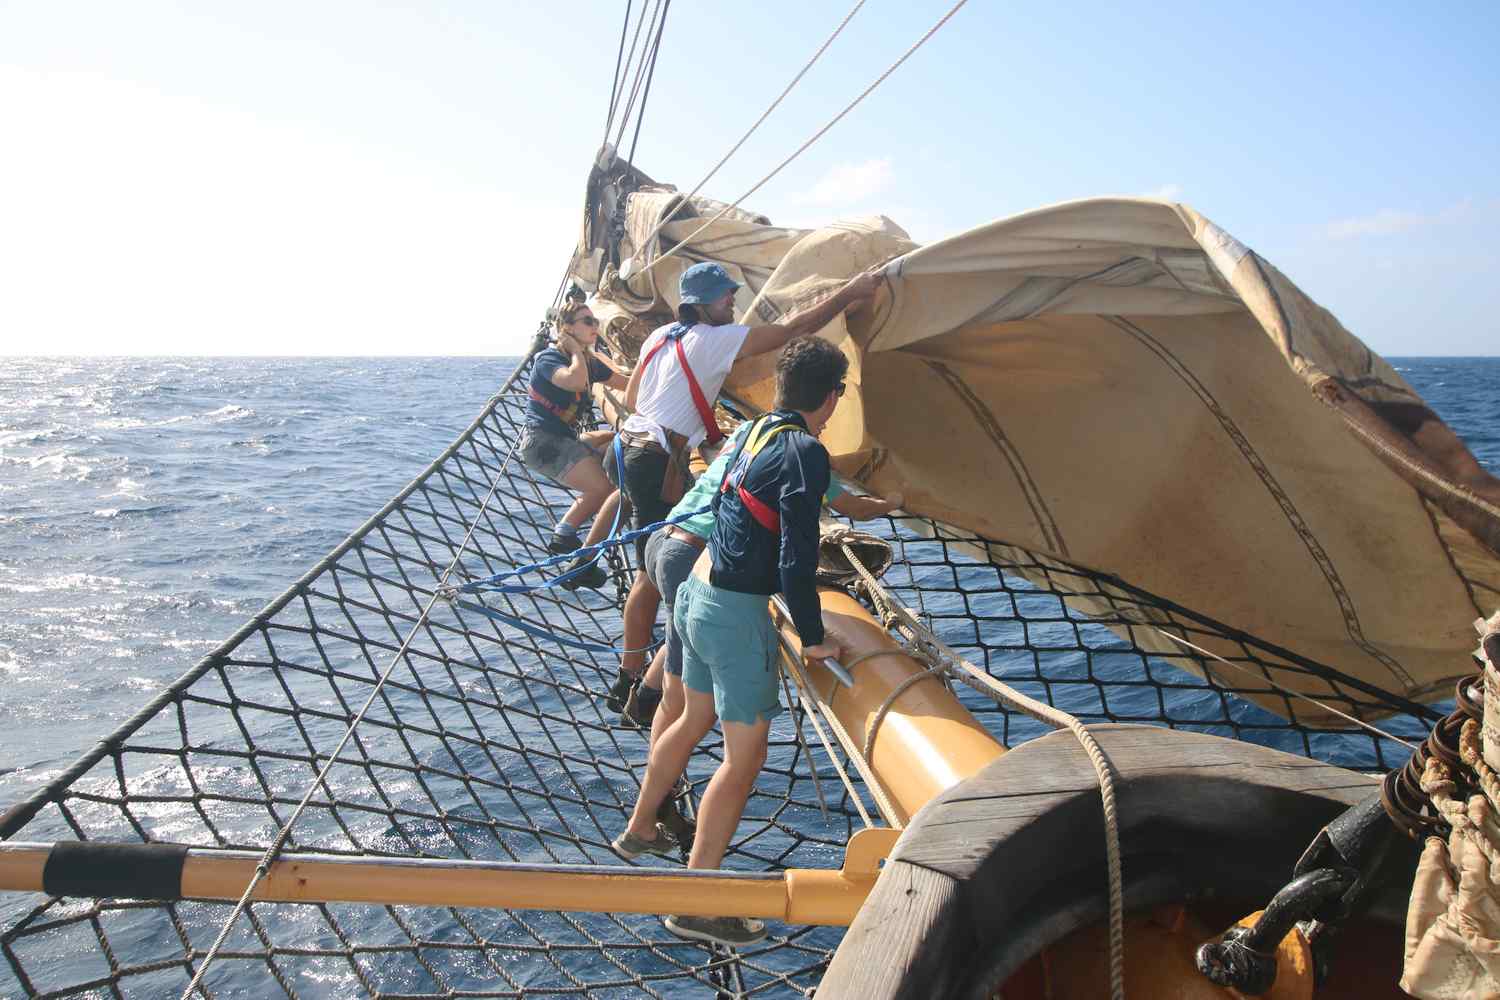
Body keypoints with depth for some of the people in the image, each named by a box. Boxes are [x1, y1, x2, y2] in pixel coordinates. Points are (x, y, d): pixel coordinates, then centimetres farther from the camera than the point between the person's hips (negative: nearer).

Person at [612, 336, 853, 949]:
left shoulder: (759, 428, 6)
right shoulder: (805, 453, -19)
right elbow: (797, 559, -22)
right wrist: (813, 639, -10)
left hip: (696, 593, 9)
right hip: (736, 614, -9)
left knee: (695, 719, 26)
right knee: (744, 755, 1)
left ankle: (639, 830, 44)